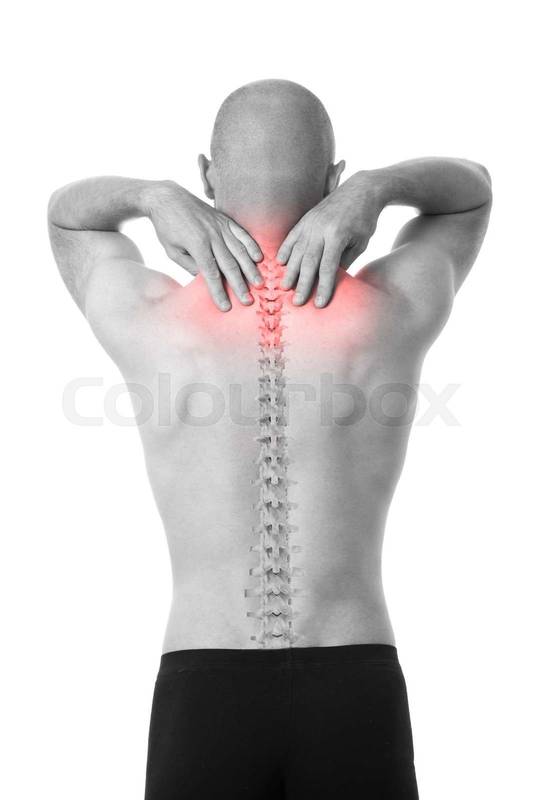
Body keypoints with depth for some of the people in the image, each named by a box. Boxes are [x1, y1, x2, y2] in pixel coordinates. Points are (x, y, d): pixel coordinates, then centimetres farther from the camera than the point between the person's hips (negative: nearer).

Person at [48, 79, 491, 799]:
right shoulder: (394, 312, -1)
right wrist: (373, 190, -2)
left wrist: (158, 197, -2)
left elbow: (65, 212, 20)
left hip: (203, 695, 0)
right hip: (358, 695, 1)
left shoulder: (146, 321, -2)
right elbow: (472, 187, 20)